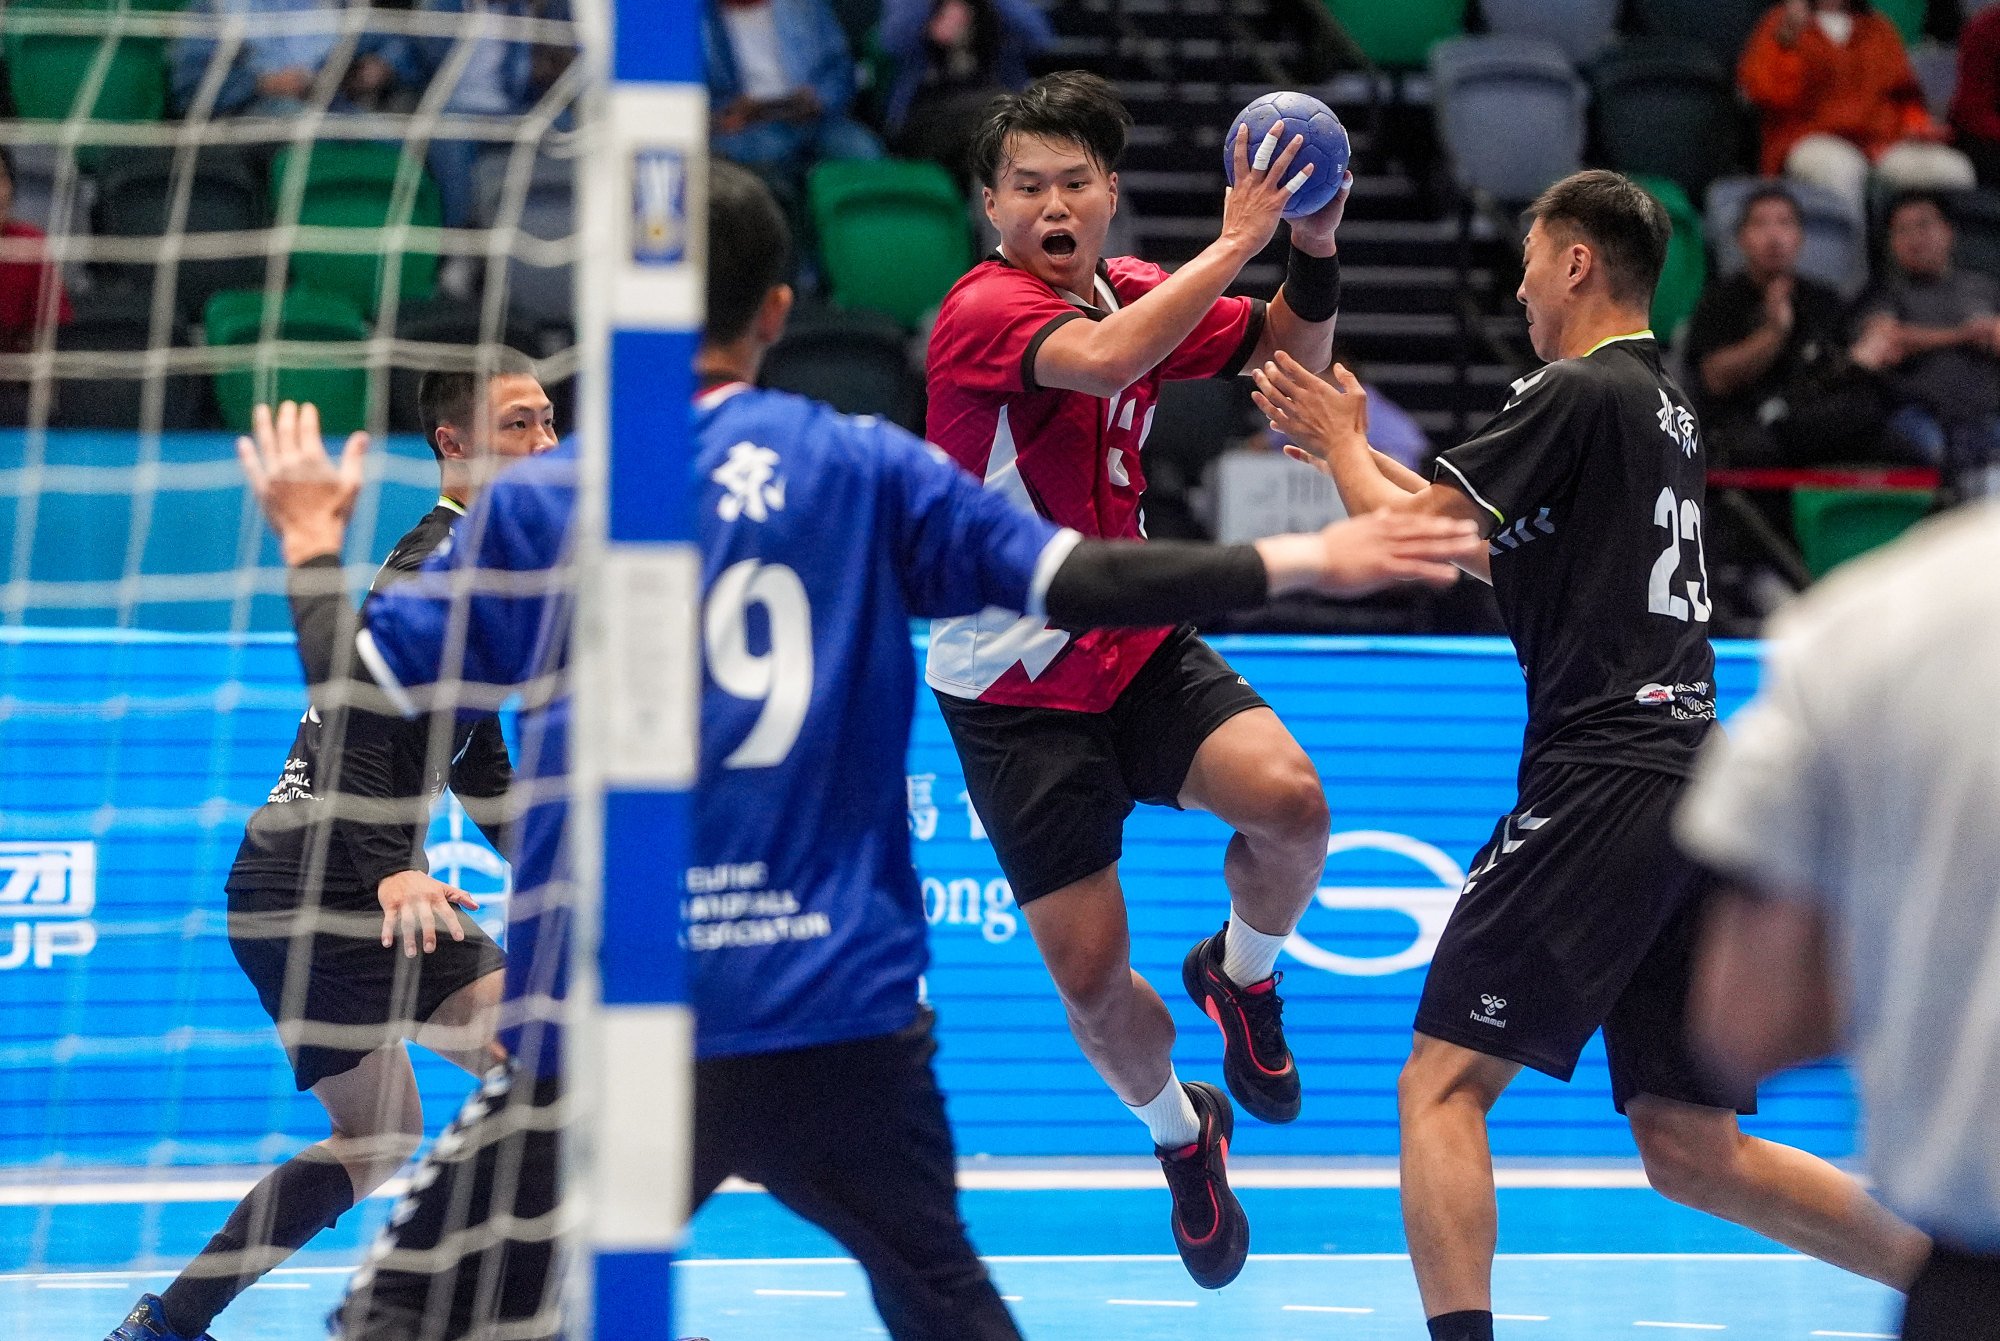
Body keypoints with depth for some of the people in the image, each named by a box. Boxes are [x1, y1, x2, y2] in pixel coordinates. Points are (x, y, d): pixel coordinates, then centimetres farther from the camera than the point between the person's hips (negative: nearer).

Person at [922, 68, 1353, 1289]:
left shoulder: (1138, 292, 2)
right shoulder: (984, 310, -19)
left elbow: (1291, 355, 7)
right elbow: (1104, 360, -39)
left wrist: (1315, 250, -11)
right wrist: (1231, 246, -36)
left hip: (1140, 653, 5)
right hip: (1016, 694, -5)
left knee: (1290, 802, -24)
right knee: (1091, 977, -4)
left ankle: (1242, 974, 9)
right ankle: (1181, 1134, 28)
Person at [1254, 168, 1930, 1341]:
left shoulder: (1578, 394, -6)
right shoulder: (1664, 407, 21)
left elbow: (1411, 535, -6)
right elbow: (1490, 539, 32)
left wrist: (1338, 443, 12)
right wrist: (1355, 445, 32)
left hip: (1605, 785, -9)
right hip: (1696, 785, 9)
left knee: (1443, 1085, -7)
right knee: (1692, 1151, 8)